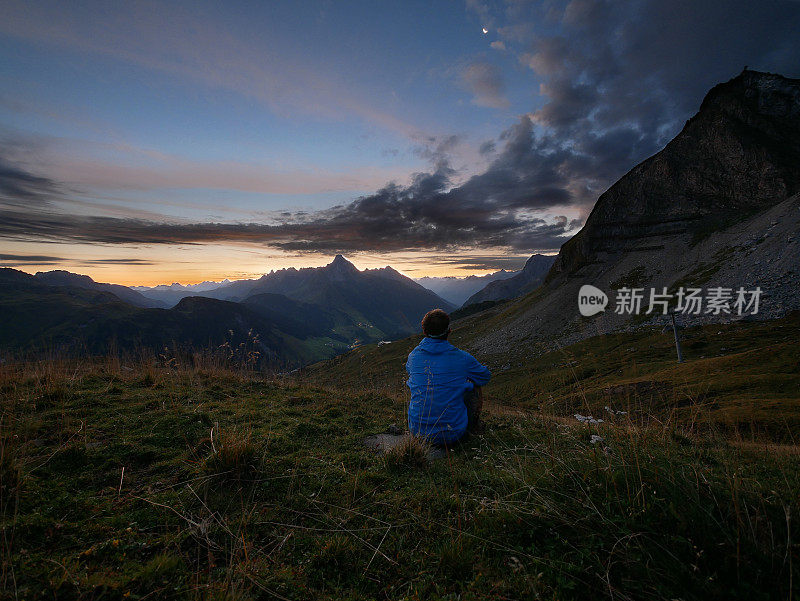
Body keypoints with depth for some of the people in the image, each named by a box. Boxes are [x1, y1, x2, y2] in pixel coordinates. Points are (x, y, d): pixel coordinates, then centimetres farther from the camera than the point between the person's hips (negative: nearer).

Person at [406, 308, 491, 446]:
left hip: (418, 431, 3)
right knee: (474, 384, 18)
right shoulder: (462, 358, -13)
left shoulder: (413, 356, -5)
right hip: (453, 435, -2)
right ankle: (472, 426, 37)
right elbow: (486, 376, 7)